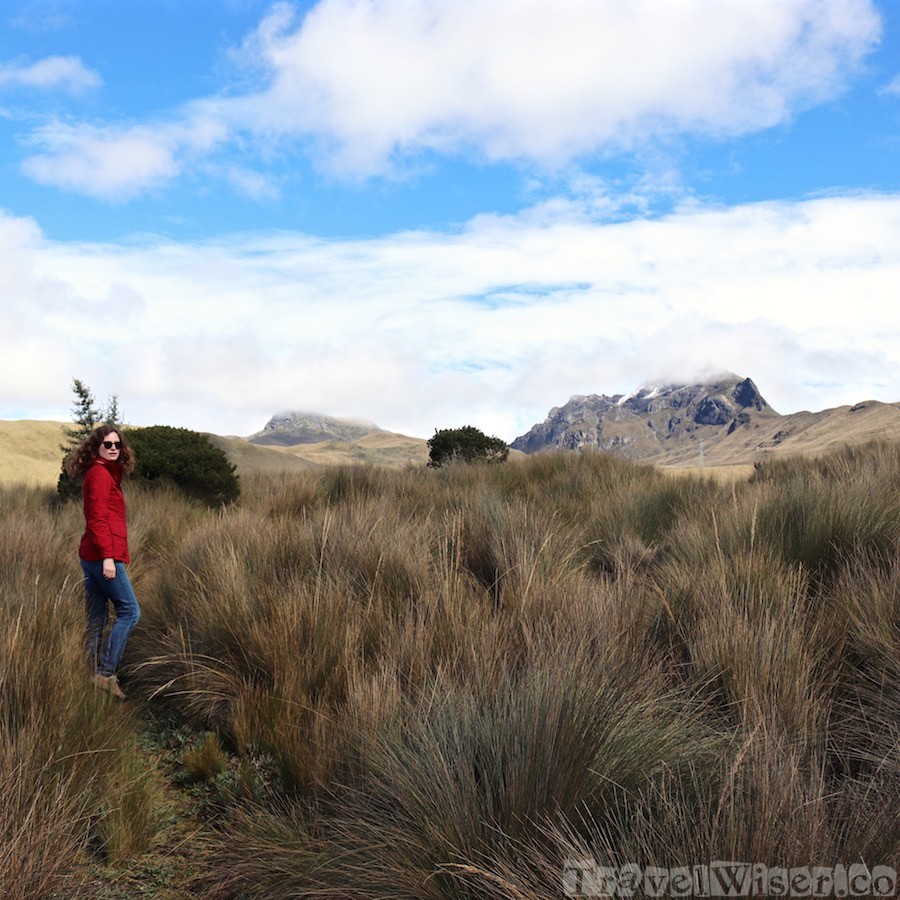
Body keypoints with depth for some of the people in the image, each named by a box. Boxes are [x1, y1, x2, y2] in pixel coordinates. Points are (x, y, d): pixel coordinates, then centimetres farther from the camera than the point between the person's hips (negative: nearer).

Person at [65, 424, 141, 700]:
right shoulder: (100, 473, -9)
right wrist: (107, 556, -23)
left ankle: (91, 674, 14)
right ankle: (106, 674, -9)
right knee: (130, 611, -8)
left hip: (92, 557, 10)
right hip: (104, 555, -10)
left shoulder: (105, 473, 20)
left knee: (97, 619, 11)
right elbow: (98, 519, -18)